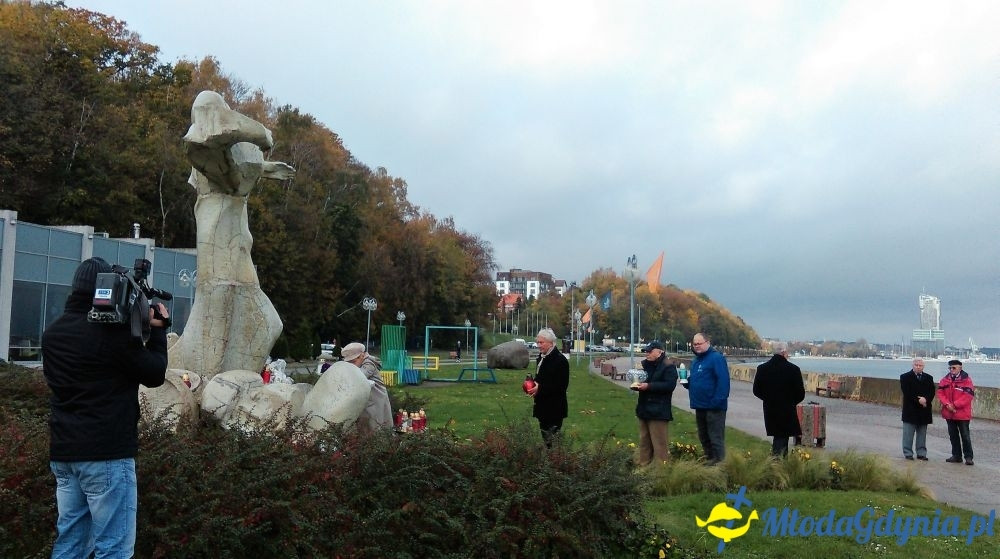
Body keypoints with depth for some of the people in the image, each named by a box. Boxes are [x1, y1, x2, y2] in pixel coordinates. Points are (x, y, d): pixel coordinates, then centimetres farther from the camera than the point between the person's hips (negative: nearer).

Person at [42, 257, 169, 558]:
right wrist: (157, 329, 6)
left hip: (63, 452, 8)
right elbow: (154, 374, -9)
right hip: (106, 453, -8)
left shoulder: (53, 332, 8)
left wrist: (138, 329, 13)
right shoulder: (112, 330, -17)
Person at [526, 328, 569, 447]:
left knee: (553, 439, -4)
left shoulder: (560, 360, -16)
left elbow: (561, 385, -19)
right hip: (542, 405, 9)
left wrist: (540, 388, -22)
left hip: (554, 408, -8)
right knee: (545, 438, 16)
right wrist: (533, 384, 1)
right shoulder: (541, 357, 10)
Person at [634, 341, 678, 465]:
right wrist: (637, 384, 1)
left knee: (659, 443, -6)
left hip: (658, 411, -8)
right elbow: (641, 379, 26)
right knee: (644, 441, 15)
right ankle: (643, 465, 23)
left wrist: (649, 386, -24)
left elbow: (670, 385, -21)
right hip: (644, 408, 9)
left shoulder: (668, 367, -11)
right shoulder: (646, 364, 15)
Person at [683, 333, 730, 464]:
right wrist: (687, 382, 2)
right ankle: (709, 461, 28)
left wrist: (717, 401, -25)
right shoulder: (695, 360, 16)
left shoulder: (716, 358, -12)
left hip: (714, 407, -9)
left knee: (716, 438, -4)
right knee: (703, 437, 17)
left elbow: (723, 381, -20)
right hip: (700, 406, 9)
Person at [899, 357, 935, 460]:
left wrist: (926, 400, -15)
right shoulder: (905, 377, 0)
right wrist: (918, 400, -18)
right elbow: (907, 393, -10)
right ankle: (908, 454, 5)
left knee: (922, 434, 9)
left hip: (924, 410, 4)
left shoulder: (928, 378, 13)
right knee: (908, 434, 0)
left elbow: (932, 392, 3)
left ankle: (921, 453, 15)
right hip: (910, 410, -4)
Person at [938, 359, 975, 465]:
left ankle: (968, 457, 8)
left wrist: (955, 405, -17)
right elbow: (940, 393, 4)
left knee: (965, 435, 0)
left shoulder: (966, 380, -8)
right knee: (953, 435, 12)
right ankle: (956, 456, 21)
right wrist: (947, 404, -12)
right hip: (949, 413, 5)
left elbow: (968, 395, -15)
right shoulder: (945, 380, 7)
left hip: (962, 414, -5)